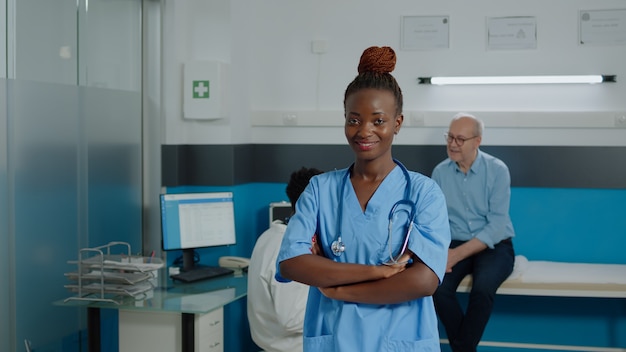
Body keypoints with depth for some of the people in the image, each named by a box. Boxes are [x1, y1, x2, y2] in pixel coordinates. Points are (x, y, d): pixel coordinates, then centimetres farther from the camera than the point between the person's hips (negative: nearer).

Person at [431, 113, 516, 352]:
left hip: (494, 247, -2)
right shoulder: (440, 172, 2)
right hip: (454, 245, 2)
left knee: (482, 288, -33)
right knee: (437, 286, -28)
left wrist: (458, 255, -22)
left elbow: (496, 226, -14)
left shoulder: (497, 170, -7)